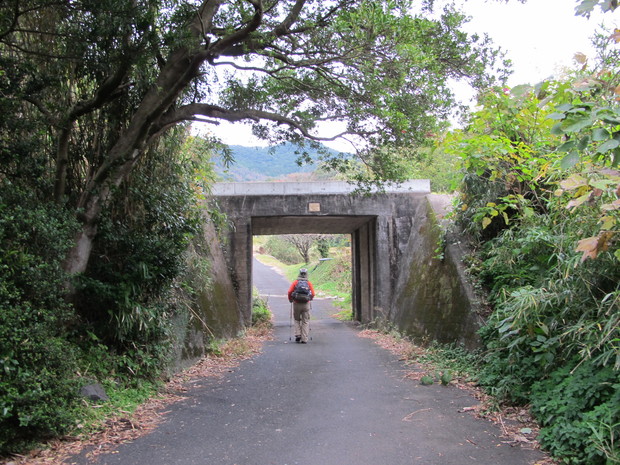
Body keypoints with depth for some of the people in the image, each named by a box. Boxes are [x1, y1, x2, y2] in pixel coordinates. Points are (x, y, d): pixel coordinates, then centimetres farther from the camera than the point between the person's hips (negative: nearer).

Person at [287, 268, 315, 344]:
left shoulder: (295, 282, 0)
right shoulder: (309, 283, 1)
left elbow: (289, 292, -7)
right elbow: (313, 294, -3)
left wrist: (290, 299, 11)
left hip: (296, 304, 0)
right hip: (306, 304, 0)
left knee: (297, 320, 19)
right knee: (305, 322, 7)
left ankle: (298, 335, 6)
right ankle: (304, 339, 4)